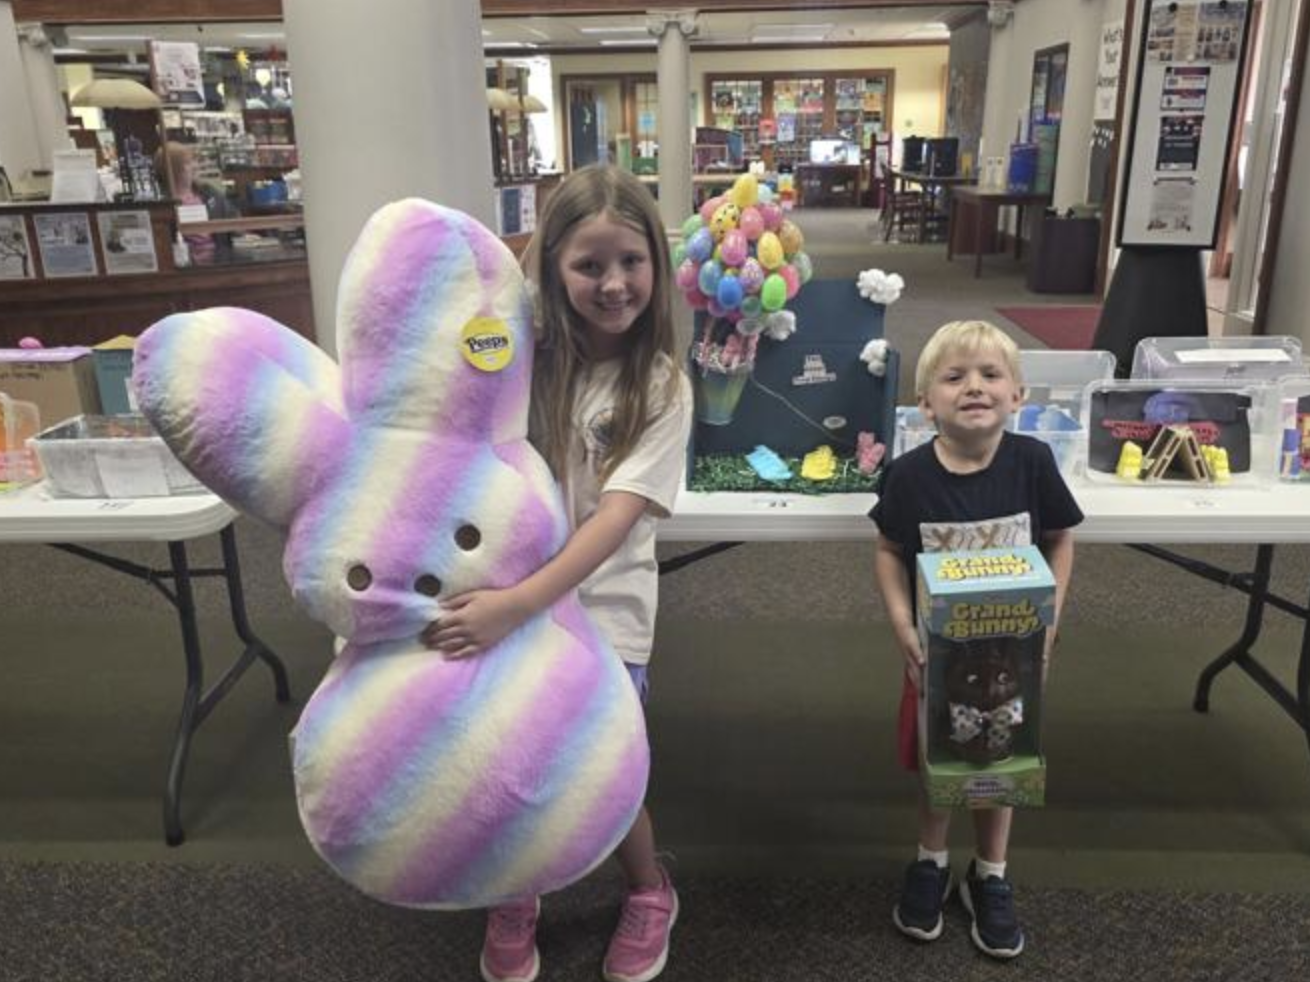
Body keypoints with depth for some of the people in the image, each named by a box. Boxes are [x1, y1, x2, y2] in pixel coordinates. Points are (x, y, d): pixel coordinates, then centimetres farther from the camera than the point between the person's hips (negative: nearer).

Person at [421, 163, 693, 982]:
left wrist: (521, 603, -30)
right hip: (502, 598, 2)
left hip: (598, 612, -2)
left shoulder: (662, 385, -10)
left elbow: (617, 516, -20)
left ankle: (651, 893, 41)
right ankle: (513, 899, 44)